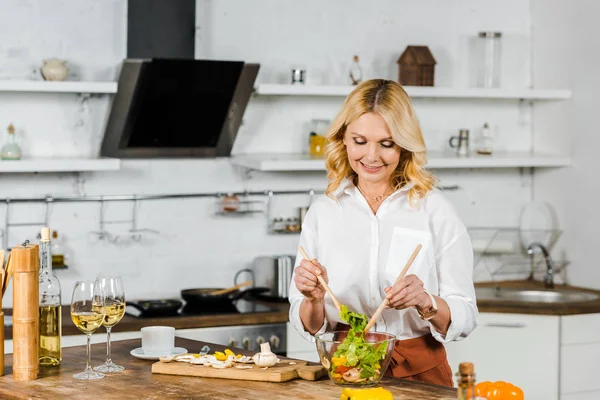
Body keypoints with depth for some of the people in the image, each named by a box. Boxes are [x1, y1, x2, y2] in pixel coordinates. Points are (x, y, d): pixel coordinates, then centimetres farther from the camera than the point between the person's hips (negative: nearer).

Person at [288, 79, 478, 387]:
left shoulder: (435, 211, 0)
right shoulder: (322, 212, 7)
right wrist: (314, 300, -11)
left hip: (420, 373, -3)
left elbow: (464, 319, 0)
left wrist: (425, 302, -19)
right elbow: (310, 327, 9)